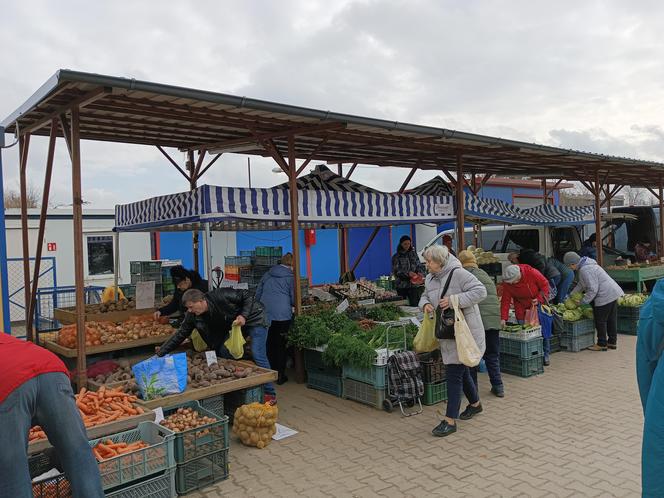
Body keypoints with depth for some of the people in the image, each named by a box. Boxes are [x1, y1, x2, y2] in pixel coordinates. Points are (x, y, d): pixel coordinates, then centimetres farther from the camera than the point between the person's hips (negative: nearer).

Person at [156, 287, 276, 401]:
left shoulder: (221, 296, -32)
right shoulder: (192, 316, -12)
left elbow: (247, 296, -21)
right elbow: (181, 334, -7)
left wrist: (243, 315, -31)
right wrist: (161, 352, -11)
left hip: (253, 318, -7)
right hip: (235, 324, 7)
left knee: (258, 356, -15)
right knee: (222, 352, -3)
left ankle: (270, 394, -6)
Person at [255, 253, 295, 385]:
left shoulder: (267, 275, 12)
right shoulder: (290, 277, -2)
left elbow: (257, 294, 15)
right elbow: (294, 300, -1)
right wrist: (295, 304, 20)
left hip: (265, 314, 4)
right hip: (282, 314, -4)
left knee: (269, 345, 13)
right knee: (281, 345, 7)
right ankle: (280, 376, 12)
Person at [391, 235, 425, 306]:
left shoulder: (413, 254, 10)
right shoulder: (396, 256, 0)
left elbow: (419, 265, 12)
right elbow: (396, 271, -7)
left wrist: (420, 272, -10)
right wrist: (408, 273, -21)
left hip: (414, 284, 2)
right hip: (402, 285, -2)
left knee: (415, 304, -6)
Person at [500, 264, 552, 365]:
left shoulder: (532, 273, -26)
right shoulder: (506, 282, -18)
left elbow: (545, 285, -11)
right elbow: (505, 300, -15)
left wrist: (539, 299, -22)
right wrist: (503, 318, -21)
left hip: (537, 304, -1)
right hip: (521, 309, 1)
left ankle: (545, 356, 16)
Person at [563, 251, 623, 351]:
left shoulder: (585, 270, -23)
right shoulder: (586, 265, 12)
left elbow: (593, 289, -23)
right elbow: (581, 284, 21)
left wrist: (583, 301, -14)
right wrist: (571, 295, 17)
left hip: (605, 296, -11)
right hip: (613, 293, 11)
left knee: (600, 320, 1)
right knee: (611, 319, 17)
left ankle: (602, 344, 11)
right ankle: (612, 342, 27)